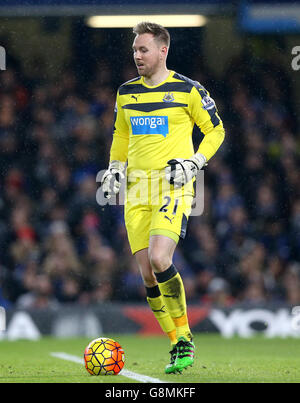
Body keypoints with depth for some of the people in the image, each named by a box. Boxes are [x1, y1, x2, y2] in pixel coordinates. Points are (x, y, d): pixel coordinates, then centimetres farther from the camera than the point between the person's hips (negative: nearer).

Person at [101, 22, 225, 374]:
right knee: (148, 275, -2)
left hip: (174, 186, -5)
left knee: (159, 259, -23)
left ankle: (184, 337, -8)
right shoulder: (126, 92, 12)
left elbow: (215, 131, 6)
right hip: (137, 188, 5)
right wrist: (114, 168, 12)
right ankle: (178, 346, 10)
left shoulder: (188, 90, -2)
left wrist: (193, 163, -7)